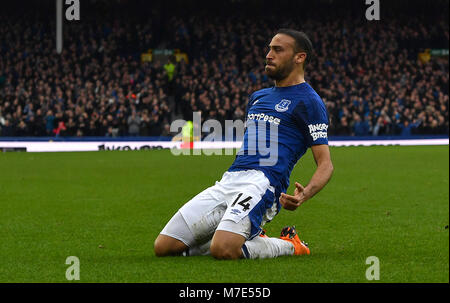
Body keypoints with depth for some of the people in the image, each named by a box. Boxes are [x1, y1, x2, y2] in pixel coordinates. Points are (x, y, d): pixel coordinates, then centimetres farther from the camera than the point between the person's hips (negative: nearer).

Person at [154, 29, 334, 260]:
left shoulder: (308, 102, 1)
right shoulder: (258, 97, 25)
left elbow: (325, 164, -5)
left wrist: (305, 195, -24)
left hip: (263, 181, -8)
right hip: (229, 179, 8)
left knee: (223, 250, -34)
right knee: (163, 247, -3)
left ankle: (289, 245, -3)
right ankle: (249, 238, 12)